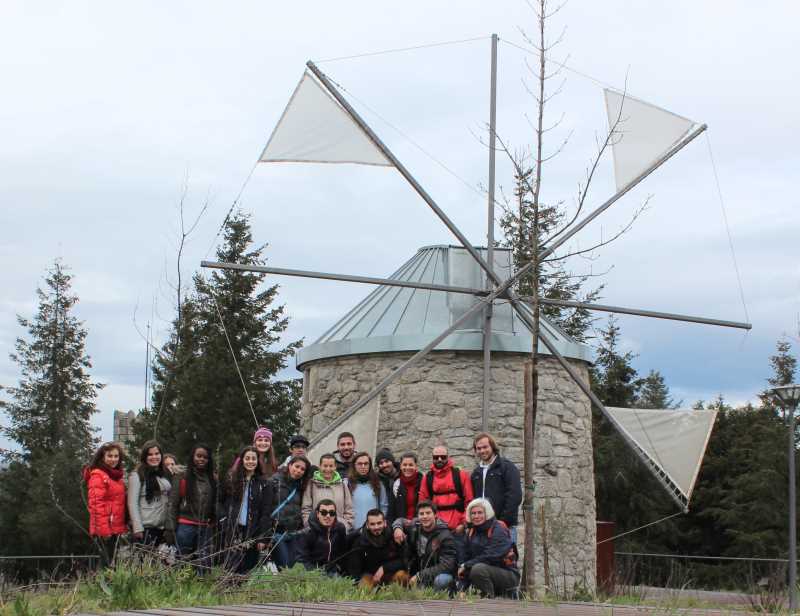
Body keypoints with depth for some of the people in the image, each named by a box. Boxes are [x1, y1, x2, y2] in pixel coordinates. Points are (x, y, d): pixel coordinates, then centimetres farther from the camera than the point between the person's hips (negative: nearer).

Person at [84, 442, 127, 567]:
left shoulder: (117, 476, 17)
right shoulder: (97, 475, -10)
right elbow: (96, 504, -17)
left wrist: (124, 526, 16)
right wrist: (103, 528, -21)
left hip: (116, 528, 9)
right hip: (105, 529, -9)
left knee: (111, 562, 11)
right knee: (107, 562, -10)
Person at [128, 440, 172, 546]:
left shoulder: (166, 474, 14)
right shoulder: (137, 475, -4)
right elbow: (132, 503, -10)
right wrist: (137, 527, -16)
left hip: (162, 527, 6)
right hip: (145, 527, -6)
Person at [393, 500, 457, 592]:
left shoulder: (445, 536, -18)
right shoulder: (415, 527, -3)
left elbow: (446, 565, -25)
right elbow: (400, 521, 19)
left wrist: (420, 576, -26)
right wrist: (397, 528, -7)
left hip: (439, 575, -6)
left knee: (441, 580, -39)